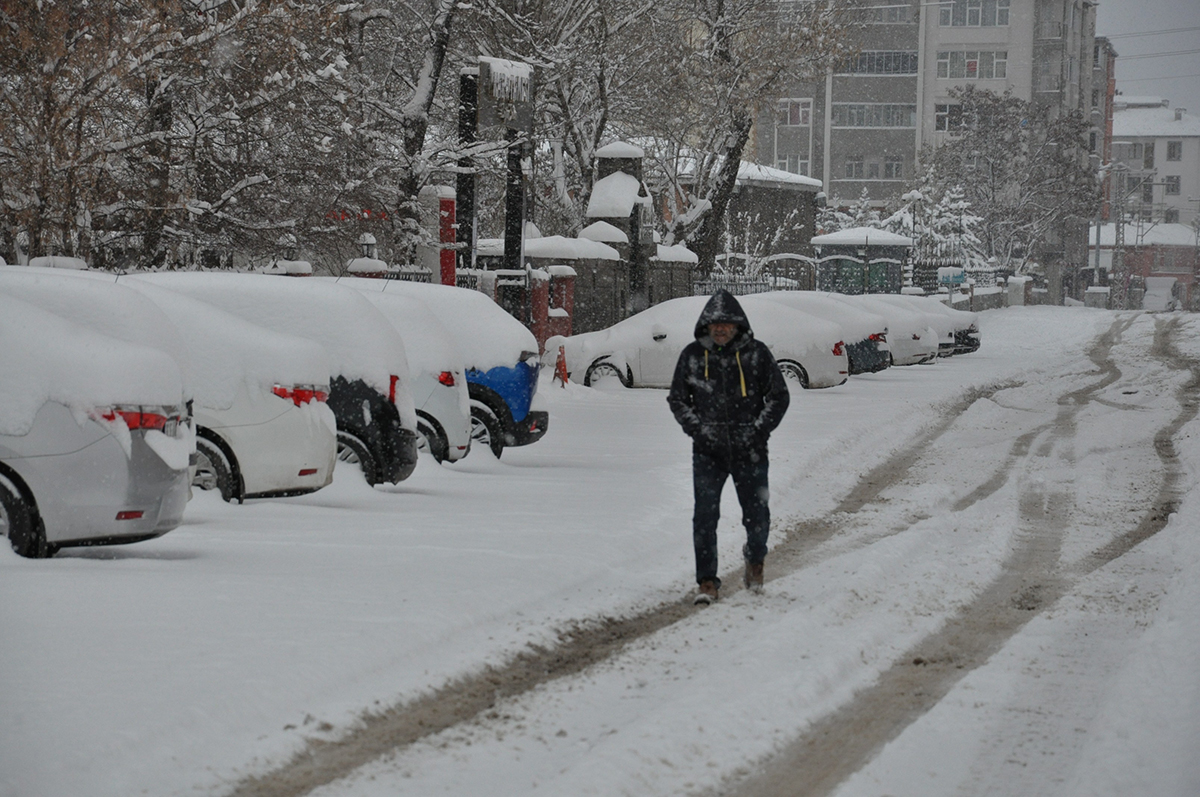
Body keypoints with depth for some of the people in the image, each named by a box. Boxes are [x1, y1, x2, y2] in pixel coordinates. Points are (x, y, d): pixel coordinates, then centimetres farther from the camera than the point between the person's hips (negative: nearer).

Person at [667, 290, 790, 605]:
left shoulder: (756, 353, -1)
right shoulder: (692, 355, 3)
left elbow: (779, 396, 5)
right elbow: (677, 398, 11)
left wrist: (759, 430, -8)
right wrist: (698, 428, -4)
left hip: (750, 451, -1)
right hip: (708, 451, 1)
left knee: (757, 514, 3)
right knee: (705, 516, -7)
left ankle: (755, 560, 34)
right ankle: (707, 581, 2)